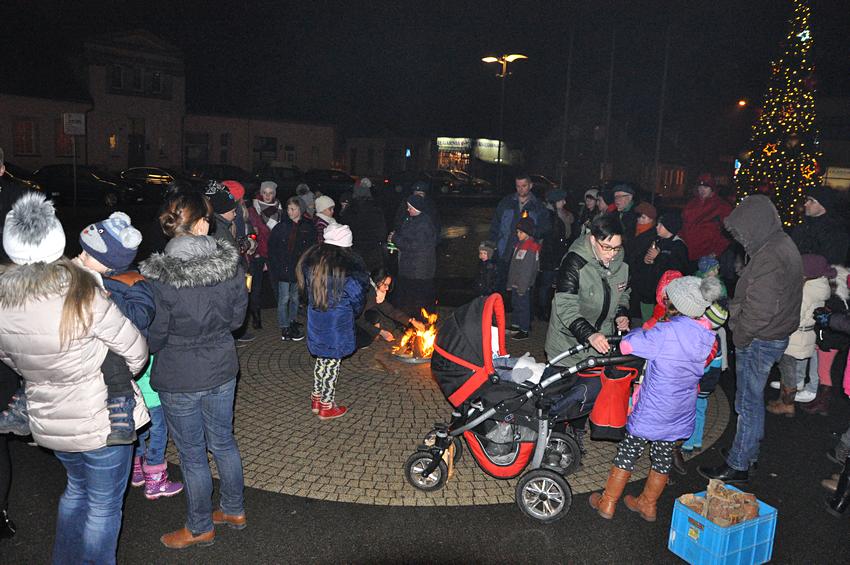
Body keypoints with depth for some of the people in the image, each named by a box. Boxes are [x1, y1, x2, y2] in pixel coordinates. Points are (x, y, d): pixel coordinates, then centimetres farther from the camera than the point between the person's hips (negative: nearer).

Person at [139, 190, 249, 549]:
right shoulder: (230, 262, -12)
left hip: (179, 378, -4)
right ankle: (234, 511, 41)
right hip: (222, 369, 4)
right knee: (223, 442, 23)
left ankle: (200, 529, 34)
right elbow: (237, 318, 0)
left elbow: (154, 338, -13)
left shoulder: (158, 276, -21)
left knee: (192, 455, 14)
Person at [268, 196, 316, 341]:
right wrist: (275, 266, -7)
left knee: (295, 297, 16)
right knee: (284, 298, -1)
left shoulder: (308, 227, 0)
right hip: (284, 269, -3)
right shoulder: (281, 227, -5)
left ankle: (293, 323, 30)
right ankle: (284, 328, 7)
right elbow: (272, 248, -2)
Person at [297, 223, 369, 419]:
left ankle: (317, 398, 33)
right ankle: (327, 406, 21)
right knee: (332, 363, 8)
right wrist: (353, 313, 10)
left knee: (322, 358, 22)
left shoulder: (311, 260, -3)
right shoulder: (347, 267, -19)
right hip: (337, 325, -5)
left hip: (315, 321, 5)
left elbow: (305, 287, 7)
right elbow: (357, 297, -10)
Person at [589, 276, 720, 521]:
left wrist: (637, 332, -4)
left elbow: (626, 345, -25)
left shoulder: (667, 333, -27)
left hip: (651, 412, -6)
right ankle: (648, 504, 36)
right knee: (663, 457, 19)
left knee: (628, 452, 10)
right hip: (680, 415, 6)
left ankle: (607, 503, 22)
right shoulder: (707, 338, -5)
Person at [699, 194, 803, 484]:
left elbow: (760, 310, -27)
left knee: (749, 402, 1)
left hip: (759, 341, -10)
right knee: (752, 398, 22)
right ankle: (750, 452, 37)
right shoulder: (782, 245, 9)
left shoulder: (769, 256, -24)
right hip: (773, 337, 10)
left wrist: (740, 337, -14)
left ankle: (738, 466, 14)